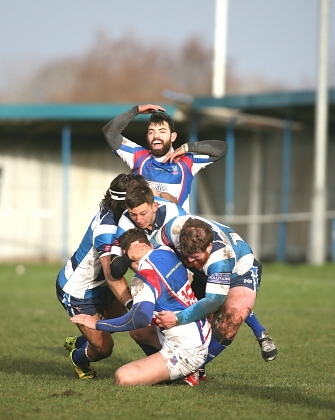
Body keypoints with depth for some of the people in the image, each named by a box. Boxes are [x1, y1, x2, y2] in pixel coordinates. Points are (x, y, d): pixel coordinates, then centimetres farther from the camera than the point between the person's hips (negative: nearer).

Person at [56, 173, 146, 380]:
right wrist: (132, 304, -57)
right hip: (76, 291, -8)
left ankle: (78, 343, 25)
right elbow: (112, 276, -44)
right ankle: (79, 359, 29)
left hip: (98, 283, 8)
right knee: (104, 347, -8)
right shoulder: (106, 230, -36)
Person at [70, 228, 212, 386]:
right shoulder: (167, 251, 3)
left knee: (123, 378, -17)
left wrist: (98, 324, -21)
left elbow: (140, 318, -31)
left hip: (186, 351, -9)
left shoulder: (145, 276, -19)